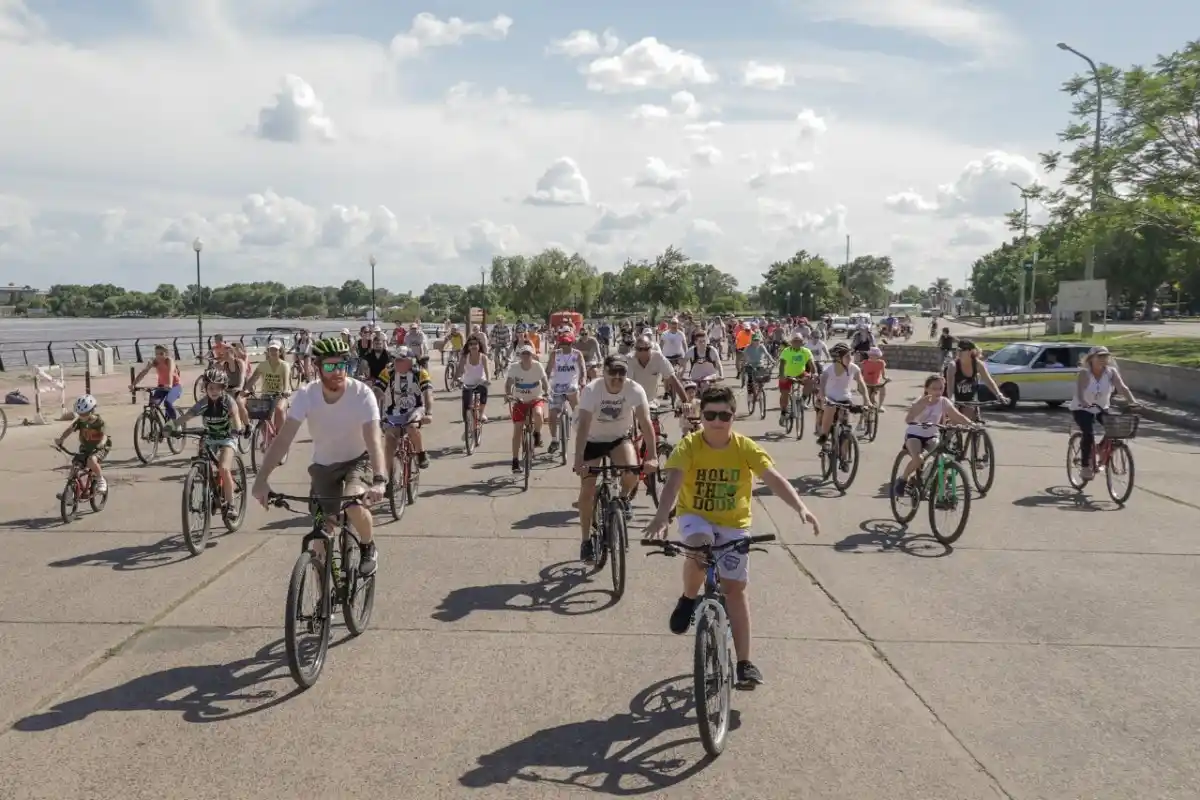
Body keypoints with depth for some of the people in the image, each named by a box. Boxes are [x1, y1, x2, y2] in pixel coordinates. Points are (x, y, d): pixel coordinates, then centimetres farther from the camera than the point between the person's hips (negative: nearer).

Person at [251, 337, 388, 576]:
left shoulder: (362, 394, -27)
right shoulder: (305, 395, -21)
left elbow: (373, 439, -36)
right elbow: (284, 438, -28)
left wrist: (379, 480, -51)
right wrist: (262, 479, -40)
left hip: (357, 460, -3)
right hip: (323, 464, 3)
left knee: (355, 507, -29)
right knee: (322, 528, 0)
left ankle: (368, 547, 2)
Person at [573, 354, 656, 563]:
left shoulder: (635, 390, -23)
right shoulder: (591, 390, -27)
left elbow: (645, 422, -29)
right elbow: (584, 426, -34)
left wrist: (652, 457, -40)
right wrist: (578, 461, -44)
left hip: (620, 438, 1)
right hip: (593, 440, -1)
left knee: (632, 471, -28)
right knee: (587, 491, -6)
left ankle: (624, 498, 7)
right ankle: (586, 540, 10)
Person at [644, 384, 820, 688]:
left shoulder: (745, 447, -15)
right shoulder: (689, 446, -18)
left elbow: (774, 478, -25)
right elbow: (673, 481, -32)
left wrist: (800, 507, -42)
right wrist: (662, 515, -51)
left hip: (733, 524, 1)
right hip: (695, 516, -1)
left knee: (735, 587, -2)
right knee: (699, 546, -35)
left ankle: (744, 662, 7)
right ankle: (688, 599, -4)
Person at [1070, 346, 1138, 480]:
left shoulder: (1111, 372, -11)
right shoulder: (1084, 373, -21)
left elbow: (1122, 387, -22)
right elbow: (1079, 391, -35)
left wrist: (1132, 401, -39)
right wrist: (1083, 402, -56)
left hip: (1102, 409, 4)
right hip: (1082, 409, -4)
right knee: (1089, 433, -26)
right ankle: (1086, 467, -13)